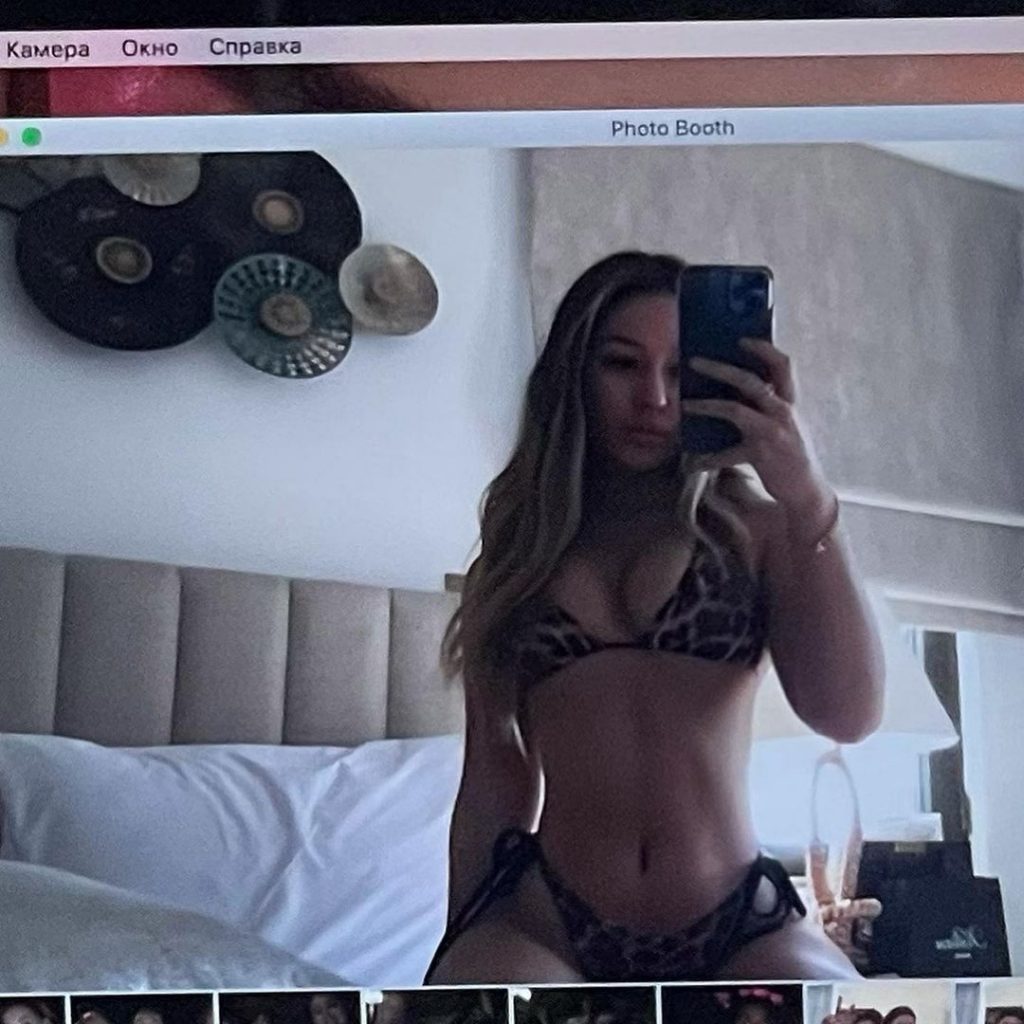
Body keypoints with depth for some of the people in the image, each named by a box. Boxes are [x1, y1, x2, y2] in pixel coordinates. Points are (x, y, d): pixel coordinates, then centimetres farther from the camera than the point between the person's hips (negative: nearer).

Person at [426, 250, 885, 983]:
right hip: (543, 919, 0)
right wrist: (462, 944, 15)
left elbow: (849, 713, -9)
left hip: (741, 925, 0)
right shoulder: (519, 546, 11)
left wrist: (808, 498, -16)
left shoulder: (753, 530, 6)